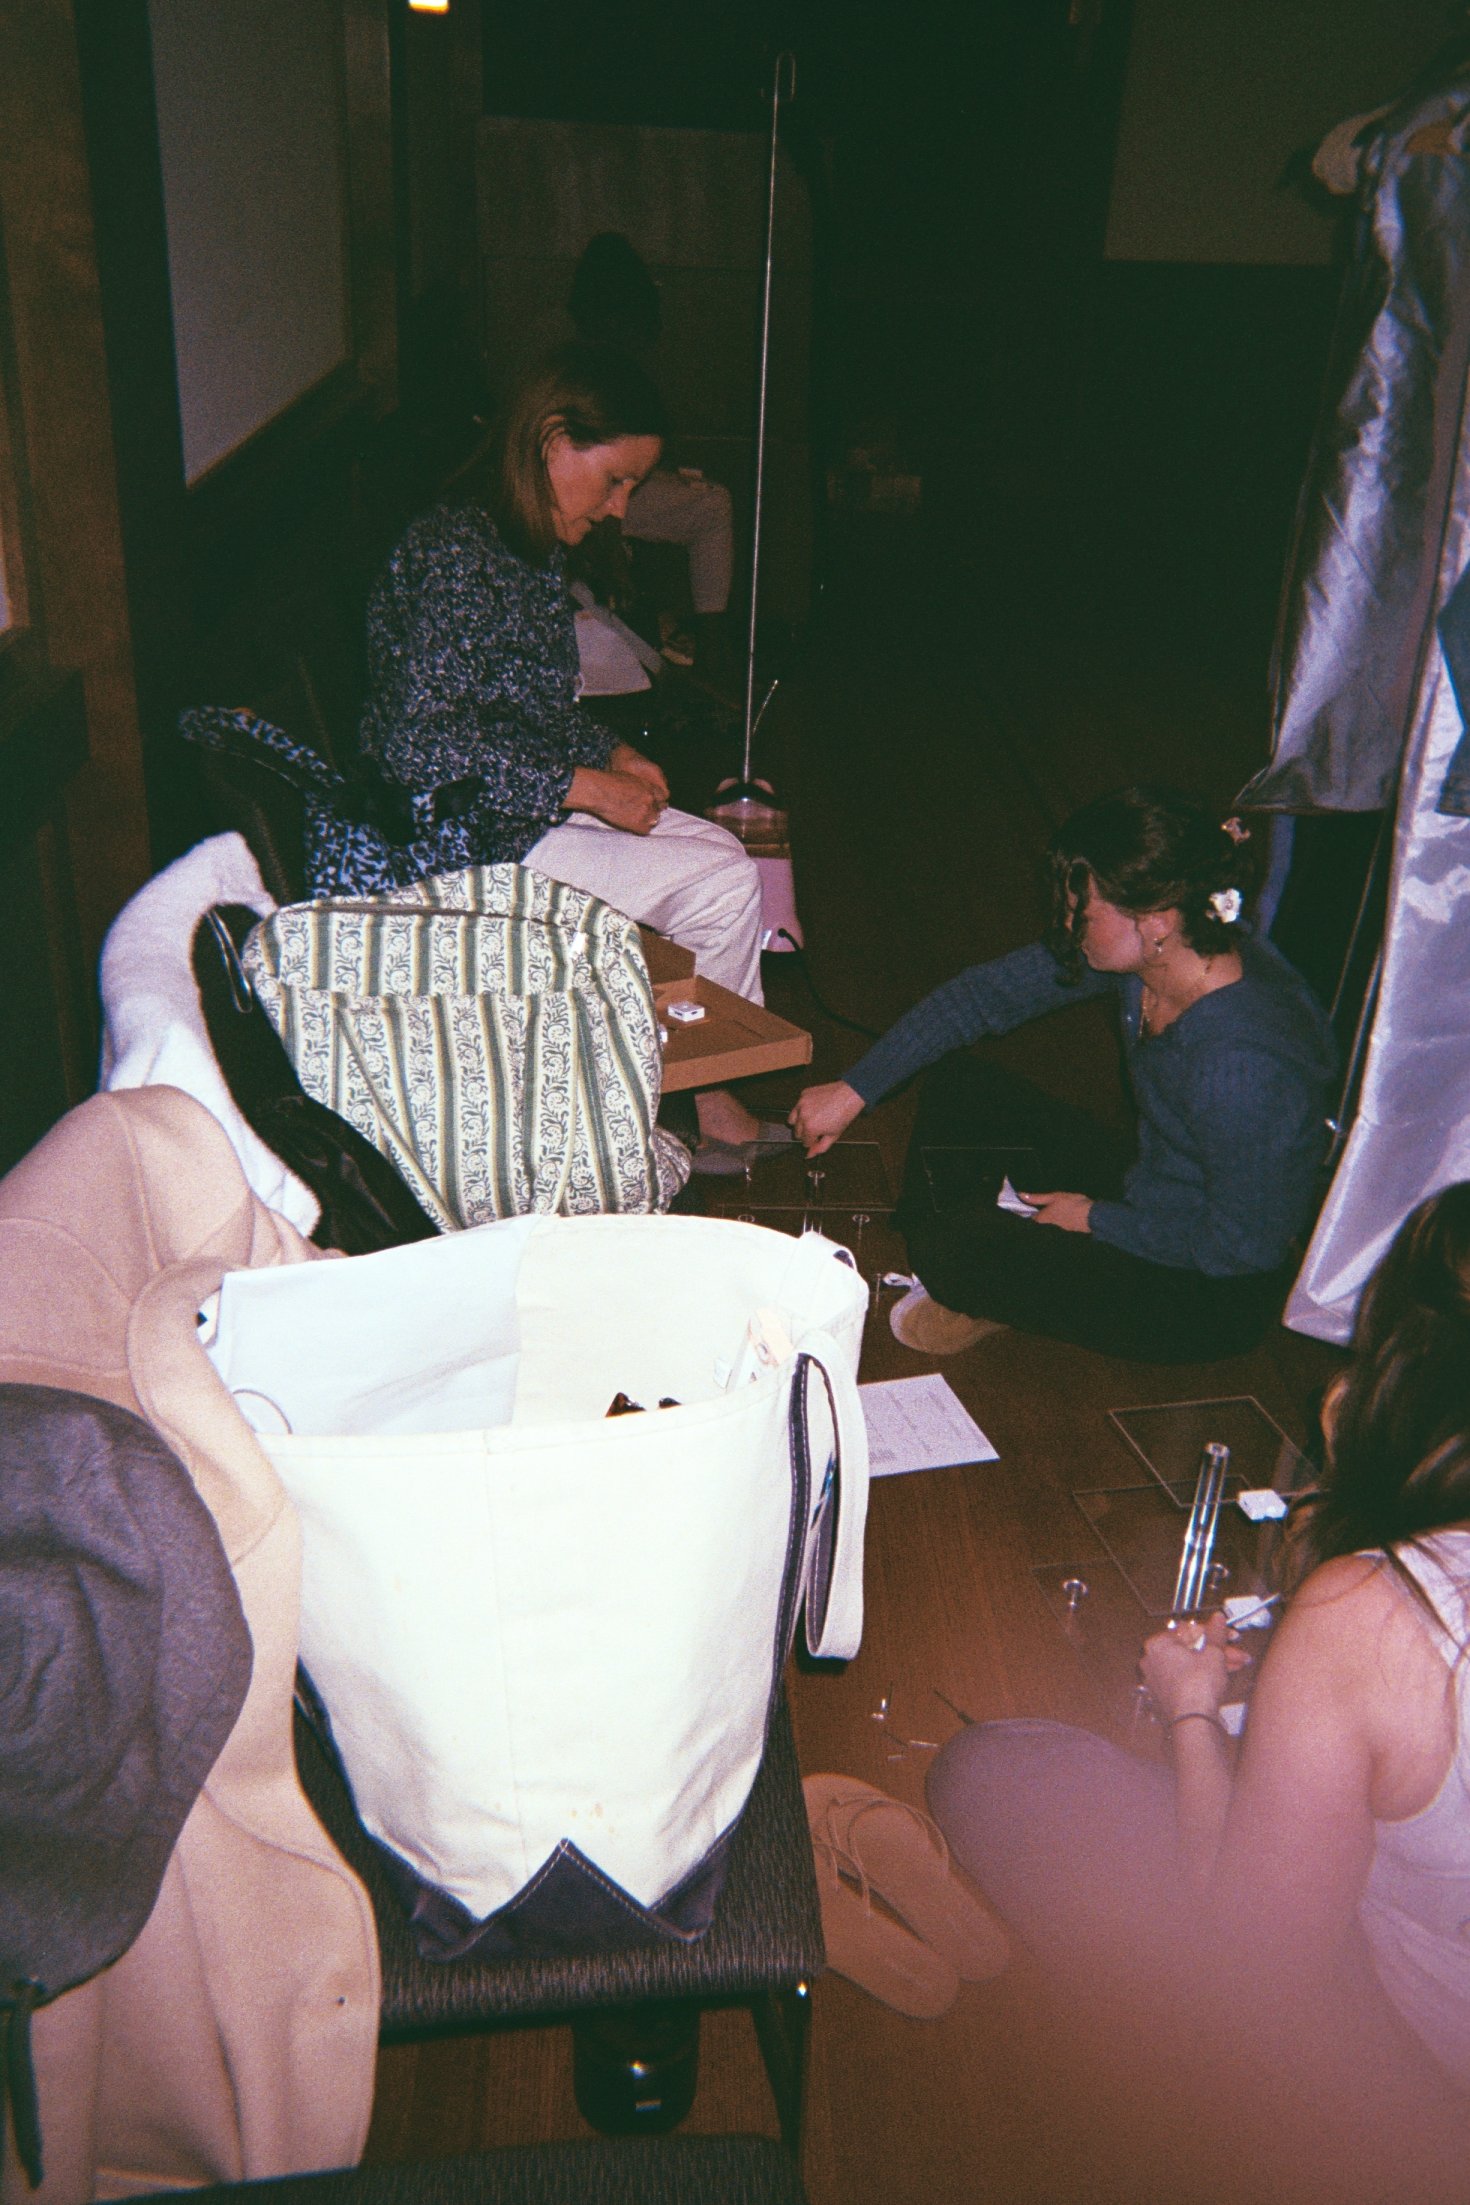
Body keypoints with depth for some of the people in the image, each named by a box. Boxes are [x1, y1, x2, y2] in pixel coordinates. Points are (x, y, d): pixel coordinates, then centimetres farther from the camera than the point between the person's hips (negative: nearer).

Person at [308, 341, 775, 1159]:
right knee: (722, 882, -10)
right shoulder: (455, 558, -22)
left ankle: (713, 1097, 12)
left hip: (525, 806, 10)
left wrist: (612, 753, 4)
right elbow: (421, 744, -27)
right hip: (463, 841, -10)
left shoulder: (530, 548, 9)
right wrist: (587, 786, -22)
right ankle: (702, 1107, 10)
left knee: (719, 848, 7)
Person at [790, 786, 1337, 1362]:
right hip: (1139, 1196, 8)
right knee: (960, 1086, 8)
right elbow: (986, 993, -5)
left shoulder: (1243, 1060, -36)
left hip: (1210, 1296, -8)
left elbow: (1243, 1245, -26)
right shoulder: (1141, 949, -14)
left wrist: (1097, 1220, -15)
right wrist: (853, 1089, -6)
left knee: (952, 1250, -20)